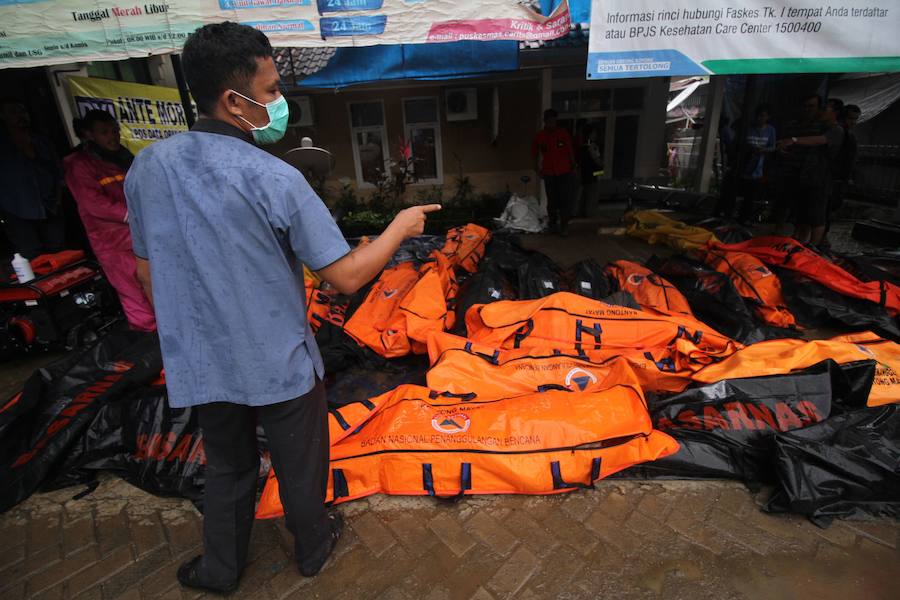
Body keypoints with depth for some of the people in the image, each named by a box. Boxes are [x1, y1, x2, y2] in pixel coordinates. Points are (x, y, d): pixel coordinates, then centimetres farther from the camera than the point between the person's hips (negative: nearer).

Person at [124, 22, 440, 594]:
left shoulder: (147, 167, -5)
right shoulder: (275, 178, -23)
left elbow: (147, 271, 4)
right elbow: (347, 275, -20)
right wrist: (401, 226, -6)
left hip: (201, 364, 5)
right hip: (280, 363, -4)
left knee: (228, 468, 27)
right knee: (300, 465, 21)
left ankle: (220, 567, 48)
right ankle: (313, 546, 47)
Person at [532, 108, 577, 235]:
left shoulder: (563, 133, 0)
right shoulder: (540, 136, 1)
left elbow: (570, 151, 5)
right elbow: (536, 154, 10)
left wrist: (573, 167, 1)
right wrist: (538, 170, 4)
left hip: (564, 172, -1)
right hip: (549, 173, 1)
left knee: (565, 199, -6)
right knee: (552, 200, 9)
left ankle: (564, 225, 0)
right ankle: (553, 223, 27)